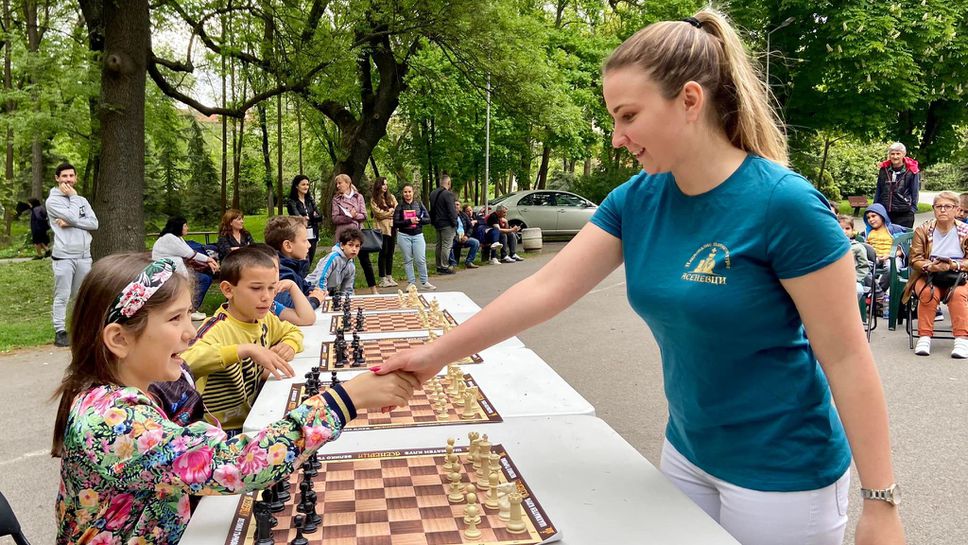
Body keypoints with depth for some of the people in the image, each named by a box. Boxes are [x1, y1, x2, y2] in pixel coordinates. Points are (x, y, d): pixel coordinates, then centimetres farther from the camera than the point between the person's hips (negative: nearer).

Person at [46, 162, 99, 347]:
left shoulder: (82, 200, 14)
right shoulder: (53, 201, -2)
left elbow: (94, 224, 1)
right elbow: (74, 217, -16)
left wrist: (70, 223, -11)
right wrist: (73, 197, -4)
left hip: (84, 255, 5)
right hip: (63, 256, -5)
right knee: (62, 296, -3)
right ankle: (60, 332, 2)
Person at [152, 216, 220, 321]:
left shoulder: (177, 238, 16)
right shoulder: (169, 238, -15)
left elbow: (190, 255, 10)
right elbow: (189, 254, -16)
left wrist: (208, 263, -2)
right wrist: (208, 259, -6)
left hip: (176, 269, 10)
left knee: (207, 278, 1)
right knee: (204, 279, -17)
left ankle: (192, 309, 4)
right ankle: (191, 311, -12)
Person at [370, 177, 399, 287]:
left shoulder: (391, 197, 13)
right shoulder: (374, 200, -1)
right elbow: (379, 213, -10)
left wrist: (387, 212, -10)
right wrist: (391, 211, -2)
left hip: (392, 228, 4)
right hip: (382, 228, -4)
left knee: (390, 253, 8)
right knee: (383, 253, -3)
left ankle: (389, 277, 15)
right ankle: (382, 279, 2)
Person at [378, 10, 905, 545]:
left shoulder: (783, 205, -22)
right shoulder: (635, 200, -5)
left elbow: (846, 357, -18)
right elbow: (544, 289, -6)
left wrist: (880, 502, -14)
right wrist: (437, 353, -6)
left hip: (781, 473, -5)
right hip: (688, 452, 6)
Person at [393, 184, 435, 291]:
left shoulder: (419, 204, 4)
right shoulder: (400, 206, 2)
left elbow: (428, 219, 2)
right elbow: (395, 223, -5)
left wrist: (419, 220, -16)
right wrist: (409, 221, -15)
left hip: (418, 235, 0)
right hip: (404, 236, 0)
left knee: (421, 259, -3)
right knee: (408, 260, 5)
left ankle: (425, 282, 8)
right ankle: (411, 282, 13)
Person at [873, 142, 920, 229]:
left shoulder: (911, 171, -3)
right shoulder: (884, 170, 7)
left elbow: (915, 192, 1)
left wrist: (913, 208, -3)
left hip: (904, 213, -3)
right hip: (885, 212, 3)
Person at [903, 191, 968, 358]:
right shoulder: (923, 230, 3)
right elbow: (915, 259, -1)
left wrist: (953, 265, -21)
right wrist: (931, 266, -21)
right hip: (928, 277, 0)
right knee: (928, 293, -32)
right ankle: (924, 337, -27)